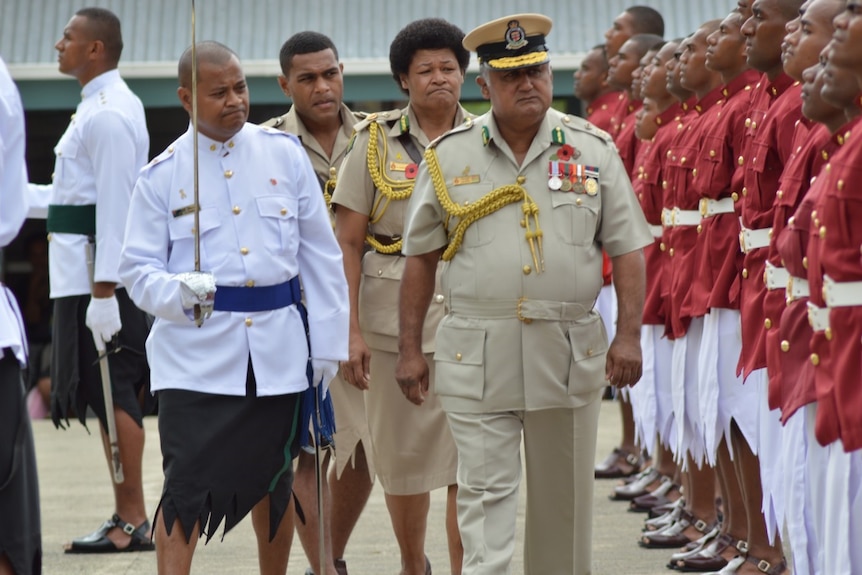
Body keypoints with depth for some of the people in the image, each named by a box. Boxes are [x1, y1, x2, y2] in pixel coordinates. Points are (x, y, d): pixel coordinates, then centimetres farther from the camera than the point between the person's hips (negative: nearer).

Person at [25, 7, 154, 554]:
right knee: (111, 397, 12)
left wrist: (103, 292, -23)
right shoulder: (100, 107, 17)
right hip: (85, 276, 10)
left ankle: (132, 522, -4)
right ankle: (128, 517, 17)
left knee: (113, 395, -7)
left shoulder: (108, 115, -15)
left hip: (102, 279, -10)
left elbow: (114, 206, -20)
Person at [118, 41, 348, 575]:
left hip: (277, 346, 3)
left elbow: (320, 253, 8)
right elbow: (138, 267, 1)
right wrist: (176, 291, -21)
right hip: (196, 350, -3)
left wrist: (327, 341, 5)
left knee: (274, 480, 15)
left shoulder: (284, 153, 4)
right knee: (187, 487, -10)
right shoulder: (162, 174, -1)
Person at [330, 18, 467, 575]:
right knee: (403, 454, 9)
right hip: (392, 317, 0)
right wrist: (351, 330, -5)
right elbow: (347, 241, 1)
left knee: (468, 460, -5)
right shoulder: (375, 140, 2)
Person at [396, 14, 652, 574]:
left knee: (564, 495, 9)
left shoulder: (593, 149, 4)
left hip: (569, 353, 1)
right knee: (485, 491, -3)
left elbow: (627, 248, 5)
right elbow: (421, 258, 8)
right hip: (478, 358, -1)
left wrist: (630, 335, -4)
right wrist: (410, 348, 5)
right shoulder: (448, 157, 3)